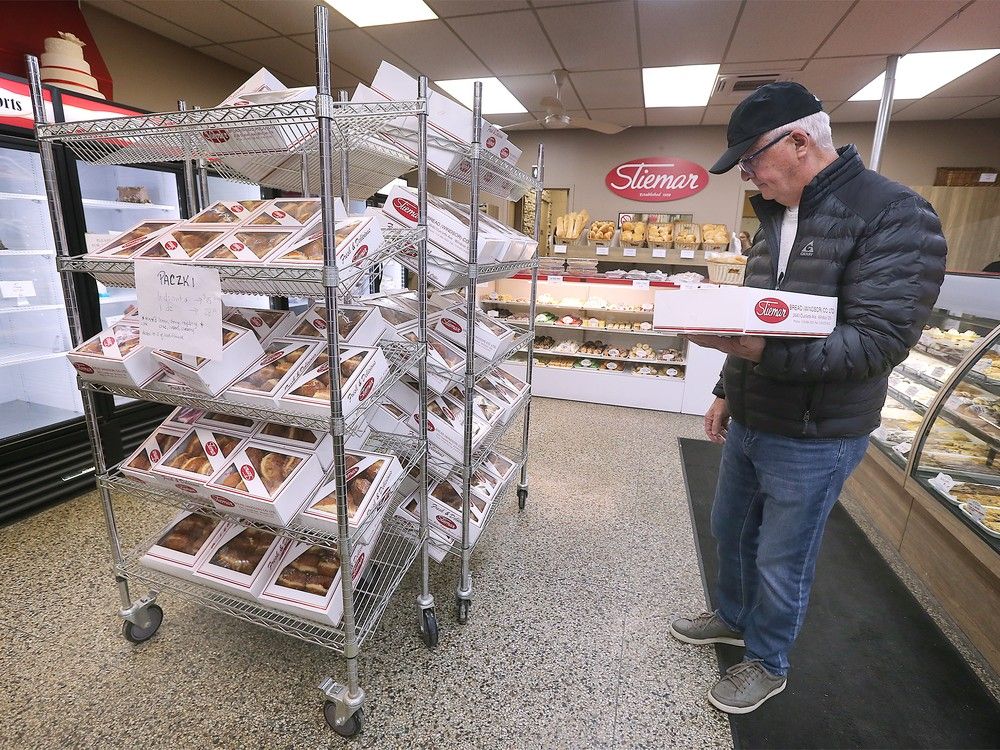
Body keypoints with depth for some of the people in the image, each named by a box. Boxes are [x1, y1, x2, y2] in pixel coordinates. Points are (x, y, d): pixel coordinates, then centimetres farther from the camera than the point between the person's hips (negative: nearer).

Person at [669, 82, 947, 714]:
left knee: (781, 563, 10)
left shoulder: (895, 216, -17)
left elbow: (879, 341, -24)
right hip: (748, 423, 8)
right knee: (731, 530, 22)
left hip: (813, 438, -7)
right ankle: (733, 617, 48)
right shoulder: (778, 216, 8)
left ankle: (768, 663, 36)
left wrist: (765, 353, -37)